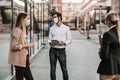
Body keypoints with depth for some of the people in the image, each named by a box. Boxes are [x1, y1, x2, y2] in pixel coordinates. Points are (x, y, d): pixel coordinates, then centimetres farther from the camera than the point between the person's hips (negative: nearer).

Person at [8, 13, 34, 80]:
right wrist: (27, 45, -18)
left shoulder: (22, 30, 14)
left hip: (24, 59, 10)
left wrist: (28, 45, 3)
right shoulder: (17, 30, -16)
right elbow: (13, 46, -21)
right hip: (19, 60, -9)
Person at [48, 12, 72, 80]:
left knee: (64, 69, 5)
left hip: (61, 51, -2)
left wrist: (64, 43, -17)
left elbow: (69, 39, 2)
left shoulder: (66, 28, 1)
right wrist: (50, 42, -12)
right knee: (52, 69, 6)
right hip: (53, 50, 2)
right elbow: (49, 39, 10)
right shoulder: (52, 28, 8)